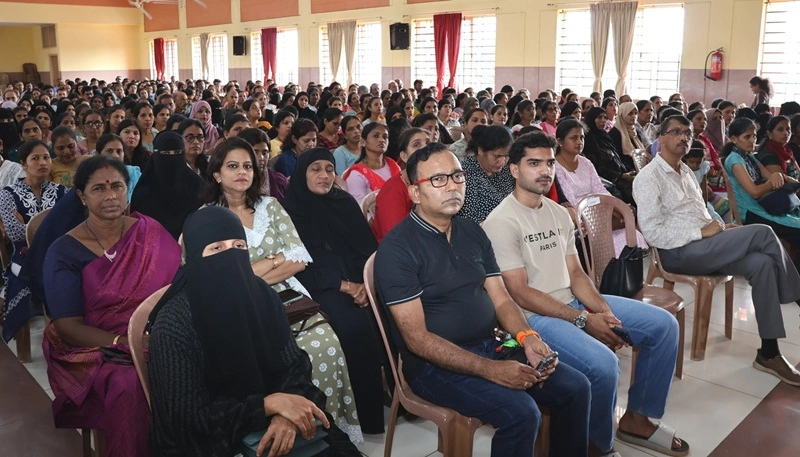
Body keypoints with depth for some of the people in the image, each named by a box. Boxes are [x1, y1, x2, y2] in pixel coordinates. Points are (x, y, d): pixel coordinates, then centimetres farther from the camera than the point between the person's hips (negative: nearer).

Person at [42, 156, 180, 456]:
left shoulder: (152, 234, 4)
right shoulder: (64, 252, -2)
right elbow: (68, 326, -6)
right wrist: (123, 342, -21)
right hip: (94, 349, -2)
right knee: (130, 385, -34)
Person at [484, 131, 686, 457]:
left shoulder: (559, 213, 11)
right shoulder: (501, 222, -14)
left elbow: (575, 273, 11)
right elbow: (521, 294, -17)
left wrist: (603, 310, -8)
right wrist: (584, 320, -18)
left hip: (573, 301, 9)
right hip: (533, 315, -8)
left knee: (664, 325, 4)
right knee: (603, 363, -31)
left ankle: (637, 418, 16)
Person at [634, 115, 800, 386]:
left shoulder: (686, 172, 21)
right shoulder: (650, 177, -7)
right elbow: (652, 233, -16)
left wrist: (719, 230, 2)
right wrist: (702, 232, -17)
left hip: (704, 246, 8)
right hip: (679, 252, -8)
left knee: (761, 263, -19)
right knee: (762, 233, -19)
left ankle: (769, 353, -14)